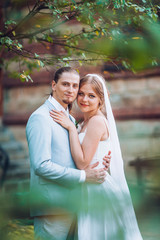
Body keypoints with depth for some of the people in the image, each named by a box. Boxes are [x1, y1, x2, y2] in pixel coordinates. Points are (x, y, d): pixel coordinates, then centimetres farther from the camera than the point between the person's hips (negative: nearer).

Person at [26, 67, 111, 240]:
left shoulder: (71, 120, 18)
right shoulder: (40, 117, -10)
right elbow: (41, 165, -19)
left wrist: (100, 164, 2)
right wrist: (83, 176, -16)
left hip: (70, 205, 8)